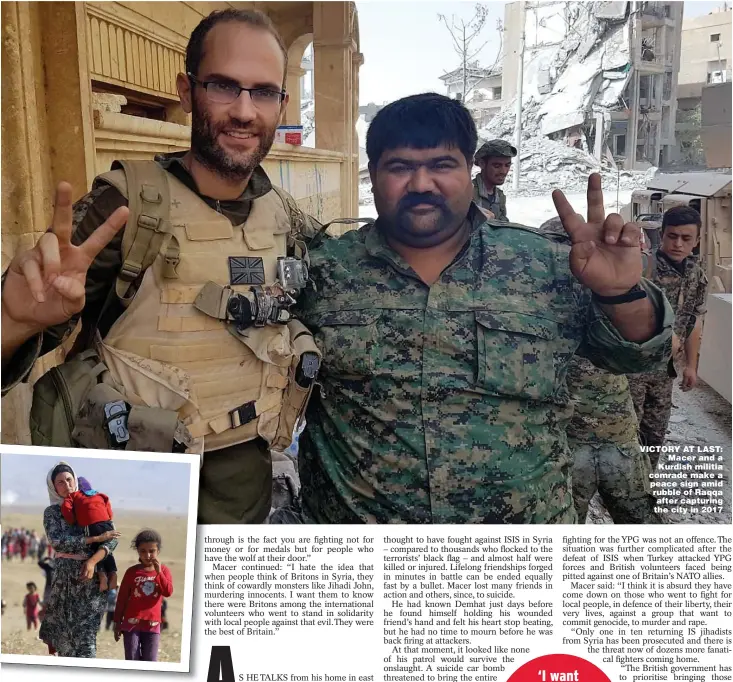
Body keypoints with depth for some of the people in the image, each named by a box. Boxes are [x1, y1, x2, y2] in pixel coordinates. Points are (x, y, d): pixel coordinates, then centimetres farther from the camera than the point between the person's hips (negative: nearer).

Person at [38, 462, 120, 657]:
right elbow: (57, 542, -12)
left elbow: (112, 538, -3)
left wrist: (92, 562, -19)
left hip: (93, 576, 0)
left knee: (86, 628, -3)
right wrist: (96, 538, -17)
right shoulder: (51, 512, 4)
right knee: (65, 626, 6)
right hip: (65, 576, 1)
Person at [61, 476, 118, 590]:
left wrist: (73, 522, 12)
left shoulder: (73, 495, 19)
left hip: (91, 525, -4)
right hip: (107, 523, 4)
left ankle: (101, 574, -9)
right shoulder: (100, 495, 29)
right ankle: (112, 572, 4)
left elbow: (66, 508, 2)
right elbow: (109, 510, 18)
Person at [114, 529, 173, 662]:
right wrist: (117, 623, 4)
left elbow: (168, 592, -12)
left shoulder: (163, 570, 2)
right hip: (132, 623, -1)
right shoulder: (132, 571, -1)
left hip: (152, 624, 1)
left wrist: (159, 572, -19)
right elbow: (122, 598, 4)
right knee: (132, 661, 2)